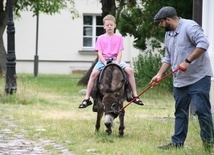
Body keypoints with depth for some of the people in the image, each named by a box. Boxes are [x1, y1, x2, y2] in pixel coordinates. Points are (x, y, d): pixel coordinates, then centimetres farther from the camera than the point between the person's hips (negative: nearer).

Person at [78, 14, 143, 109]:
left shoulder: (118, 37, 10)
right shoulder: (101, 38, 8)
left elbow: (120, 52, 4)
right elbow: (99, 53, 0)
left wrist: (117, 62, -14)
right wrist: (105, 63, -16)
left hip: (115, 59, 1)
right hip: (103, 59, -1)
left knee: (130, 70, -23)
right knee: (94, 73, -28)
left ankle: (135, 95, -15)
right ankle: (87, 98, -23)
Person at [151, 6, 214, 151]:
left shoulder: (189, 26, -12)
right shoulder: (169, 34, 16)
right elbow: (168, 58, 23)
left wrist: (187, 61, -24)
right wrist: (160, 74, 13)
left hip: (198, 78, -9)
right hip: (180, 80, 9)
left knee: (202, 110, -9)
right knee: (180, 112, 10)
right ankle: (177, 142, 15)